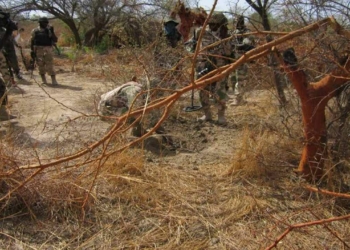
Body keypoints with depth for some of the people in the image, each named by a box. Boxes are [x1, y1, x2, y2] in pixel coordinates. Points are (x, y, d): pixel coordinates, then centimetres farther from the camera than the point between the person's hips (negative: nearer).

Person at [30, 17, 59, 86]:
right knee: (41, 66, 5)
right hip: (38, 50, 1)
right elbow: (32, 41, 8)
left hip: (48, 50, -1)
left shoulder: (49, 30, 7)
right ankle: (44, 80, 16)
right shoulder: (35, 31, 6)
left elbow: (55, 40, -1)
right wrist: (32, 50, 1)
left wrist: (52, 32, -11)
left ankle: (54, 80, -8)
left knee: (50, 65, -7)